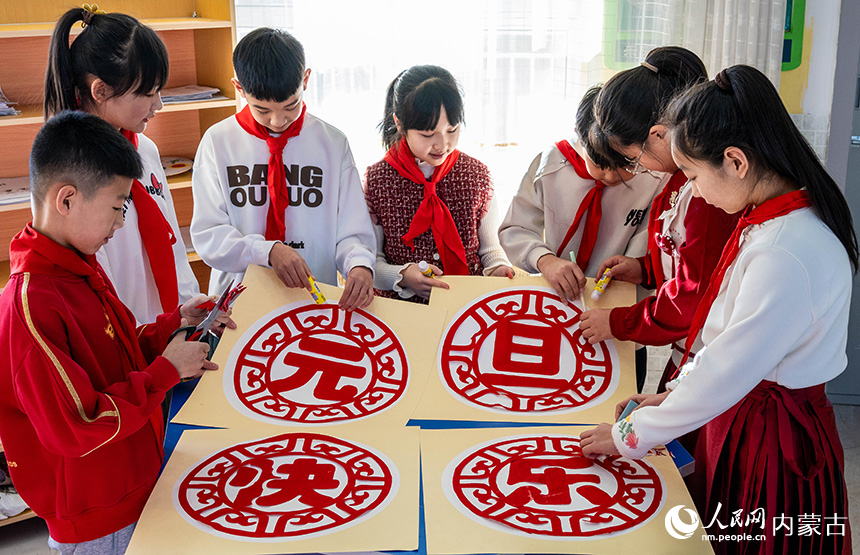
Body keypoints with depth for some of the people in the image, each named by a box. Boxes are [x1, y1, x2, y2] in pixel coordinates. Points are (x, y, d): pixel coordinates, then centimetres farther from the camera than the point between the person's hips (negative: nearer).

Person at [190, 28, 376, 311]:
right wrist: (268, 251, -19)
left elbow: (351, 231, 5)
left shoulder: (333, 143, 5)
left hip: (317, 298, 3)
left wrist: (359, 263, -18)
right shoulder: (218, 141, 3)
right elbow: (208, 235, -2)